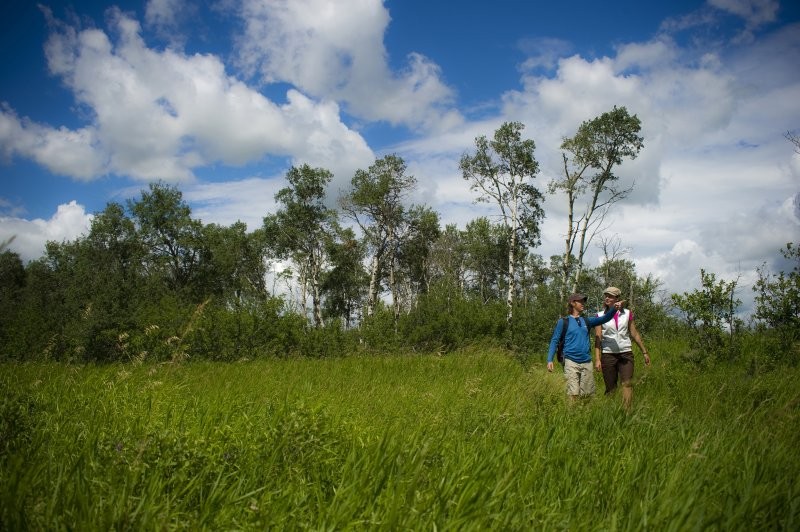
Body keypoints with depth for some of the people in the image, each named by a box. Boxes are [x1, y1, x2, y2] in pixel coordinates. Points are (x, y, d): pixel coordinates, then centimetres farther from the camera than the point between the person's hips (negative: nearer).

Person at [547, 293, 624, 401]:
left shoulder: (587, 321, 12)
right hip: (571, 362, -4)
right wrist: (550, 360, -9)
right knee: (573, 394, -13)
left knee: (587, 395, 8)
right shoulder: (563, 322, 1)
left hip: (587, 362, 4)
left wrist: (614, 308, -24)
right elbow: (554, 341, 1)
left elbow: (604, 318, -4)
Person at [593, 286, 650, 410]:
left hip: (626, 353, 1)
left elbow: (635, 334, 12)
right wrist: (597, 359, -10)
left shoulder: (627, 314, 6)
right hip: (608, 354, 0)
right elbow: (598, 339, -2)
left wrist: (645, 352, 12)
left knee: (627, 384, -13)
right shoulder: (600, 316, 2)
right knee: (610, 388, 4)